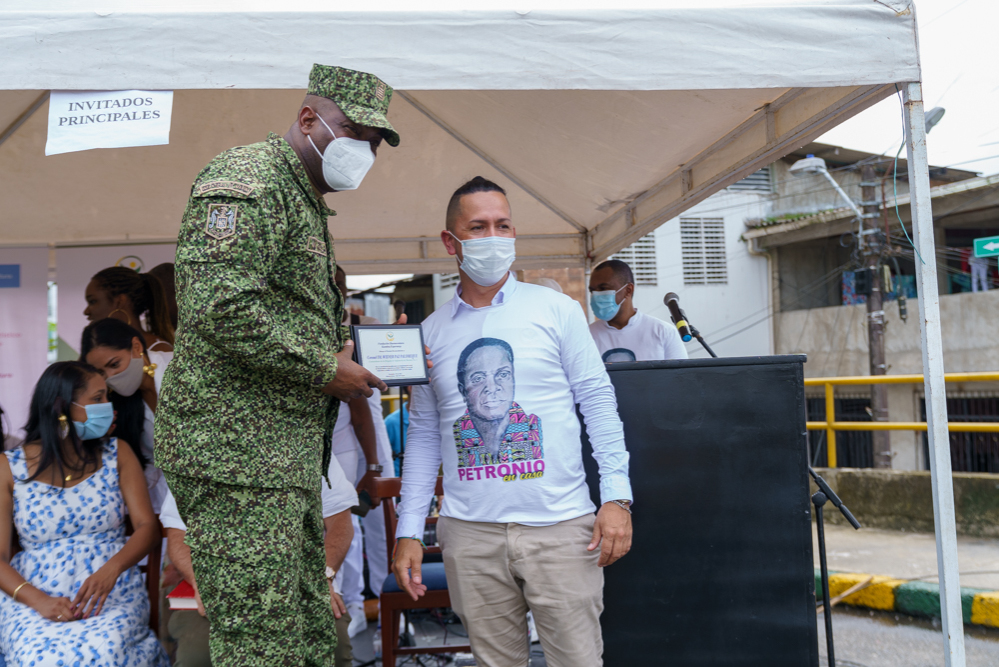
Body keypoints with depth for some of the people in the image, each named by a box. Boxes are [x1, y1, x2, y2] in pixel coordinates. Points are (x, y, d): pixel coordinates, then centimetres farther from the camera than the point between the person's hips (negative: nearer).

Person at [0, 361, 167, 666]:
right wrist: (39, 601, -20)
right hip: (32, 599, -1)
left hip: (113, 594, 1)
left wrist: (110, 570, -20)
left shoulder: (117, 454, 9)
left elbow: (147, 526, 1)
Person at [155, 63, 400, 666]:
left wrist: (343, 361, 14)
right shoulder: (248, 178, -12)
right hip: (239, 453, -10)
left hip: (290, 455, 11)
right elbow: (220, 307, -25)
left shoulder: (307, 200, 22)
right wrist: (325, 371, -15)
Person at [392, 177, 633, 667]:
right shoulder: (431, 332, 9)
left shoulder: (556, 309, 3)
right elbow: (423, 434, 12)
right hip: (470, 533, 2)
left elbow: (597, 401, 2)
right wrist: (408, 532, 6)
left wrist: (617, 497, -7)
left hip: (560, 525, -2)